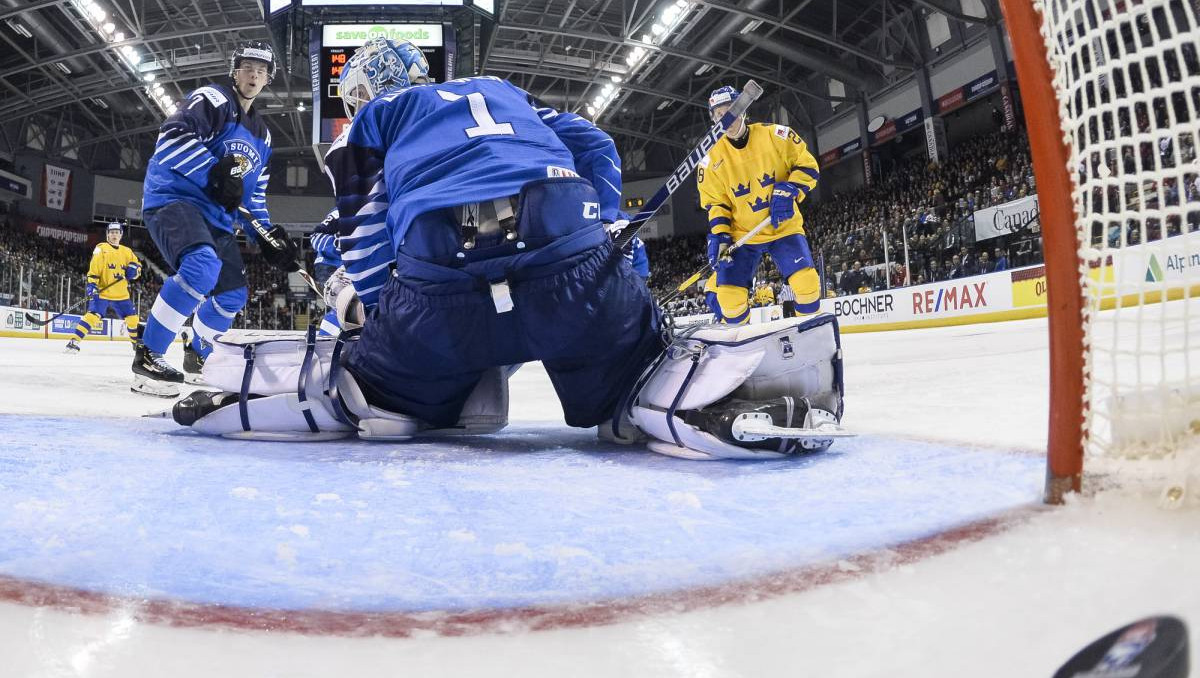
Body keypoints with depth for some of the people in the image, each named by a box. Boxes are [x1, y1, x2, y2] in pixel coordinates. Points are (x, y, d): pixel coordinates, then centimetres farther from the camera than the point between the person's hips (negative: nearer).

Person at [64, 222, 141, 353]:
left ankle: (137, 342, 23)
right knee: (93, 314, -20)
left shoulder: (127, 251, 12)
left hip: (121, 294, 5)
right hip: (102, 292, -5)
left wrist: (133, 269, -6)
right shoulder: (101, 248, -2)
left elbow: (137, 266, 18)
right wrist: (91, 285, -18)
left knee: (132, 317, 5)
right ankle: (74, 341, -15)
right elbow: (94, 268, -8)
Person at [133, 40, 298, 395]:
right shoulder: (212, 99, -5)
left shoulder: (261, 134, 19)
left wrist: (269, 234, 10)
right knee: (203, 265, -34)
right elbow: (171, 137, -21)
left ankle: (198, 352, 37)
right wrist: (216, 170, -27)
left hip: (215, 215, 9)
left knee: (232, 292, 12)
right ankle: (148, 355, -26)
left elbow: (254, 194, 21)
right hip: (172, 197, -9)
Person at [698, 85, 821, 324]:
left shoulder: (774, 135, -8)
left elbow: (807, 165, -4)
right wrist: (719, 235, -11)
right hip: (742, 235, 1)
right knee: (729, 294, -9)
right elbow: (715, 203, 3)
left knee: (806, 280, -18)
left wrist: (789, 191, -20)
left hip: (784, 226, -1)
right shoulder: (712, 159, -3)